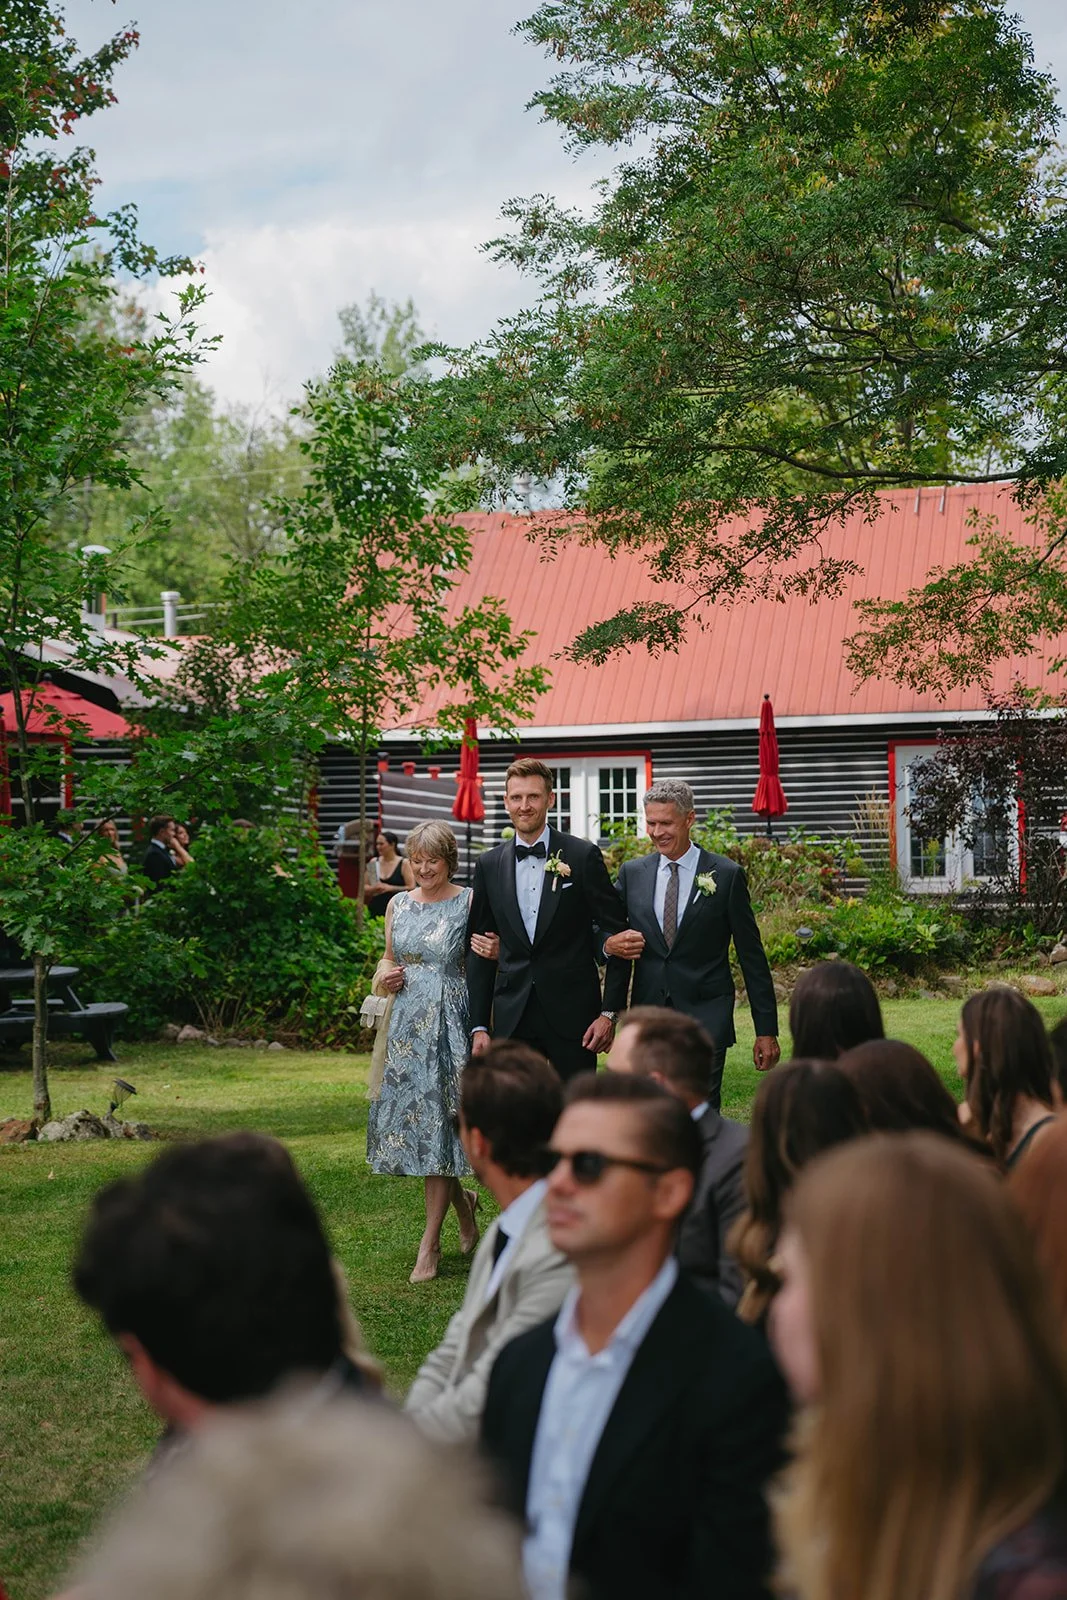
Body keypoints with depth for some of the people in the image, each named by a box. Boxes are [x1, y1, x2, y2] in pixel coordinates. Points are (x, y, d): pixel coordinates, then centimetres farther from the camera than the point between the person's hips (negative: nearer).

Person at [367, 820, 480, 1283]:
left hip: (450, 1023, -5)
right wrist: (387, 980, 0)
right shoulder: (398, 904, 10)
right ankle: (462, 1200, 33)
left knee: (438, 1122, -5)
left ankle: (430, 1244, 2)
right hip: (407, 1023, 5)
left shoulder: (469, 903, -3)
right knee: (415, 1120, 5)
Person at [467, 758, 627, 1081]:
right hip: (512, 1018, 3)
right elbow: (479, 951, 11)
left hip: (572, 1015, -3)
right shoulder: (489, 865, 7)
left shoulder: (583, 856, -2)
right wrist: (478, 1025, 6)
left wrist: (609, 1012, -6)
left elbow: (614, 932, -1)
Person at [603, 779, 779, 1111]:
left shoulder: (726, 875, 0)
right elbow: (614, 939, 18)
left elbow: (752, 956, 2)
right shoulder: (632, 873, 9)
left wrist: (767, 1030, 0)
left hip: (706, 1019, -3)